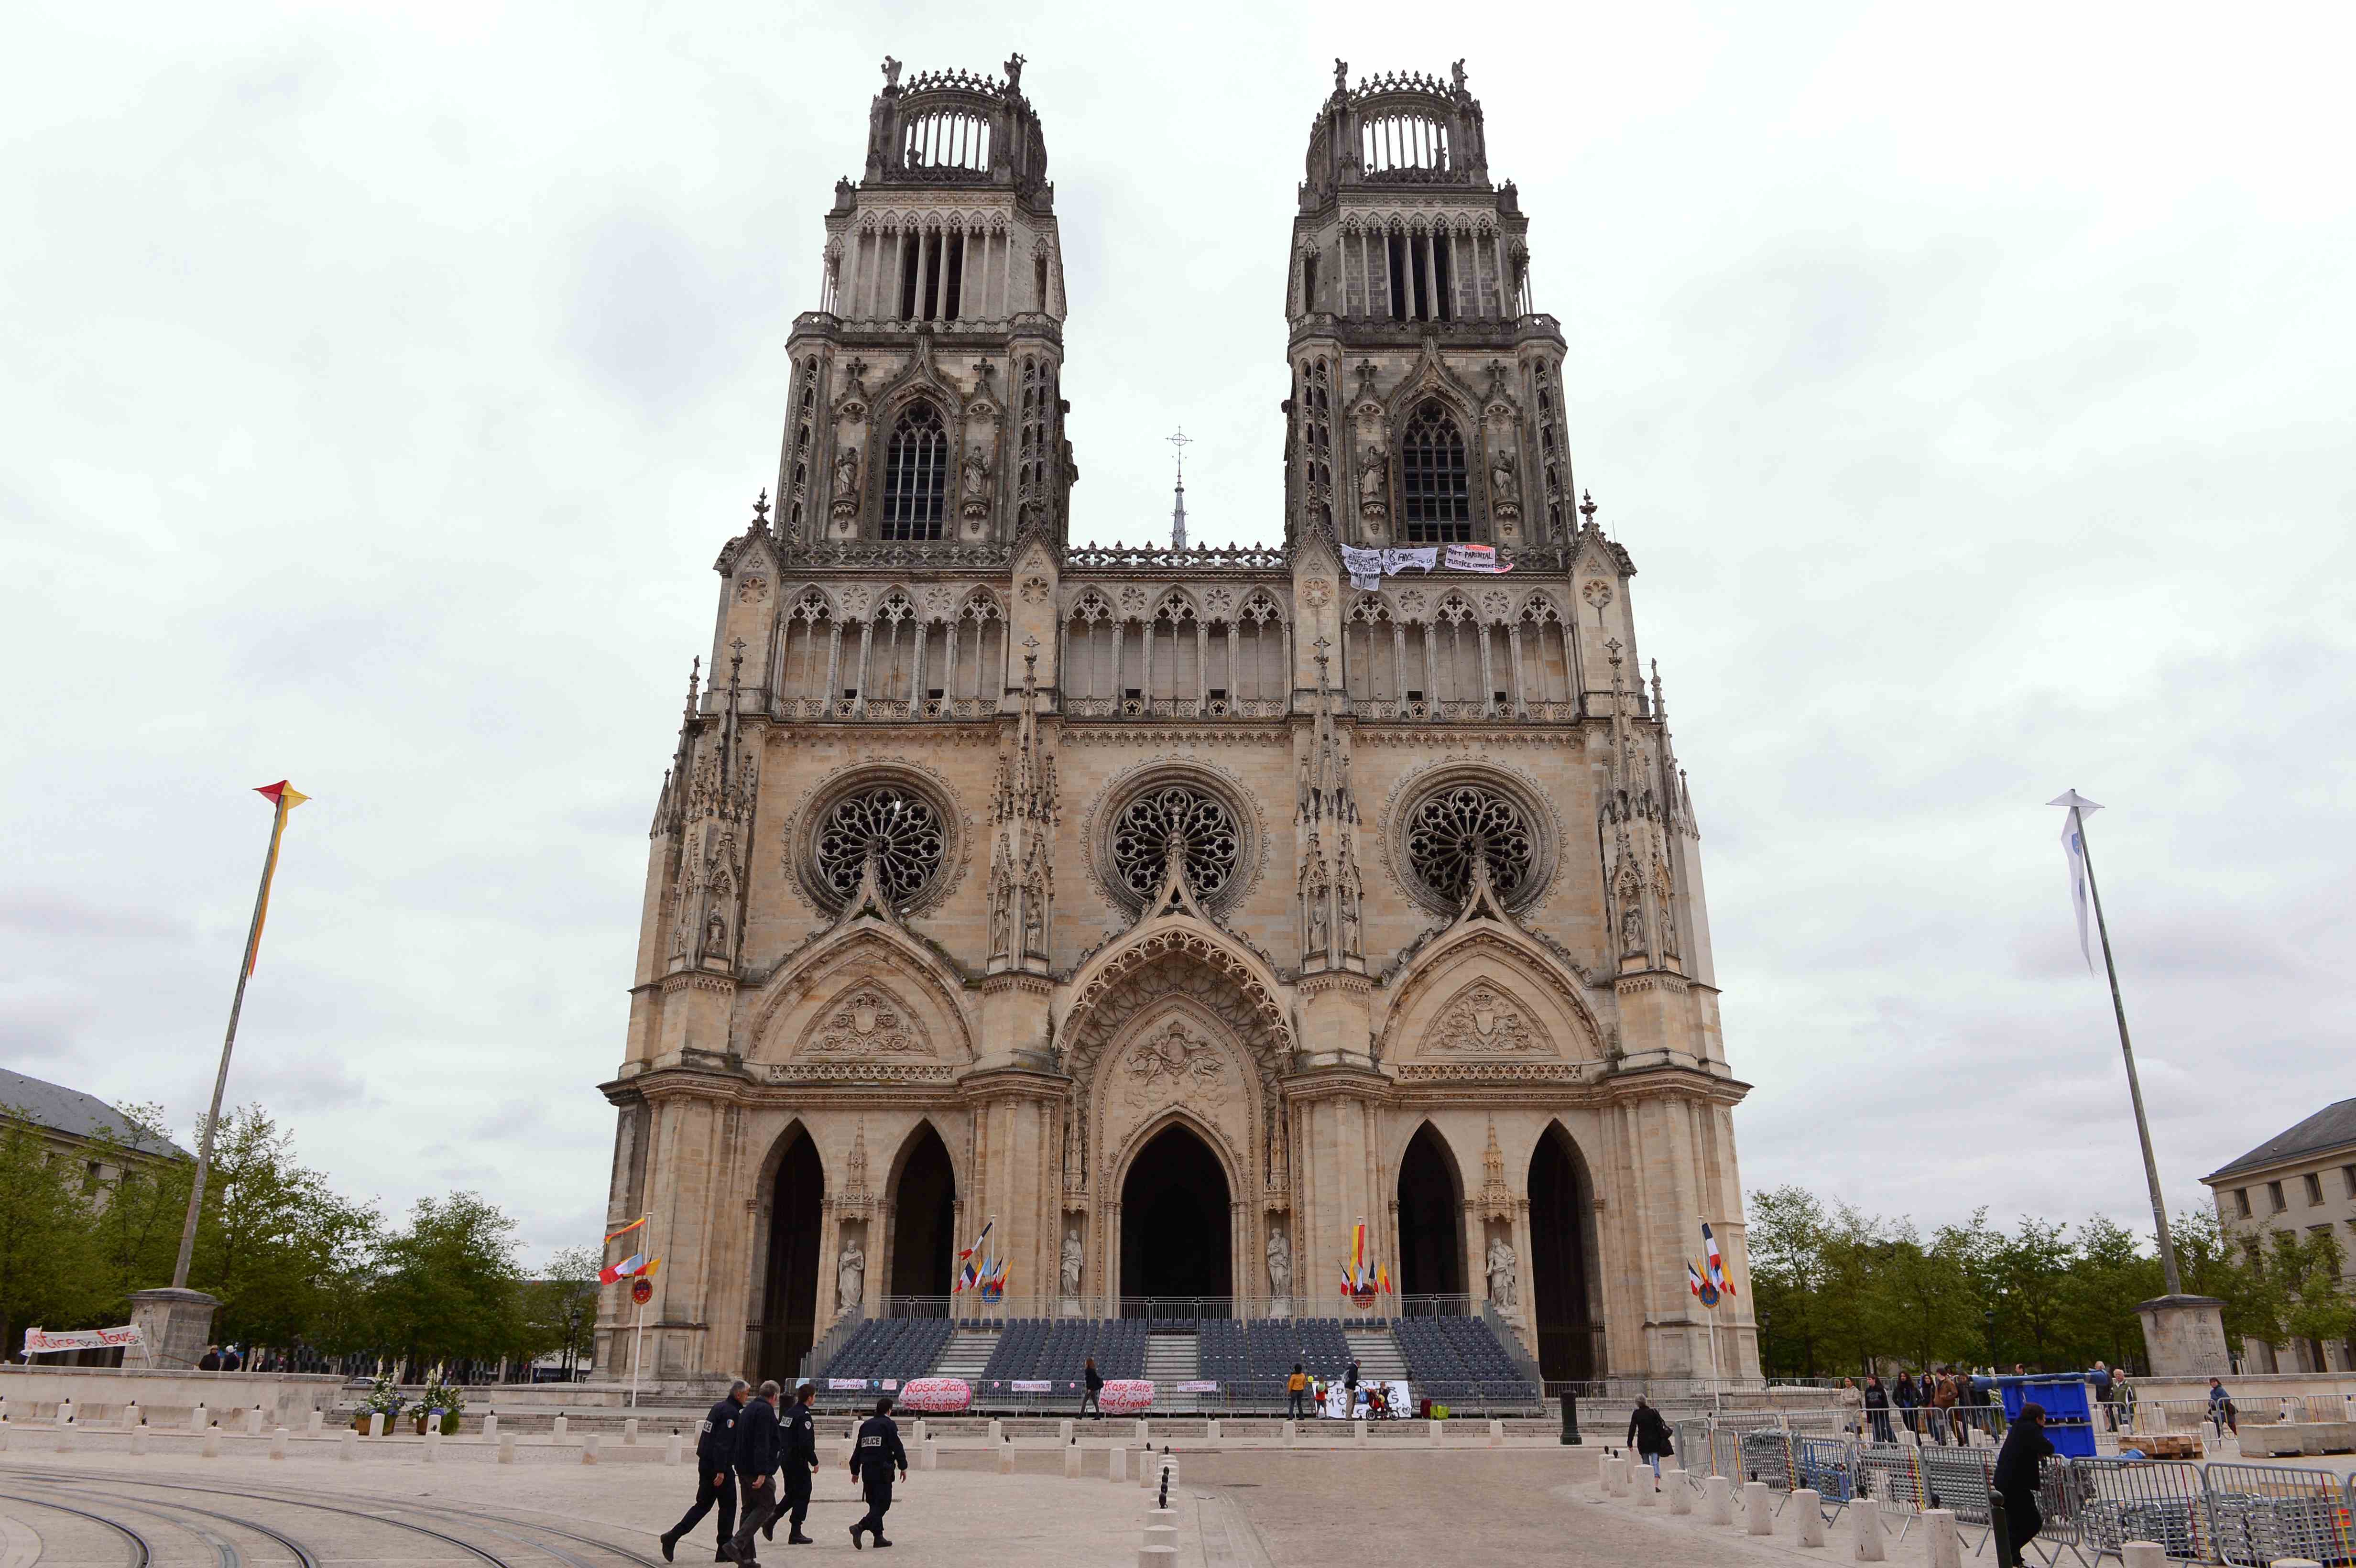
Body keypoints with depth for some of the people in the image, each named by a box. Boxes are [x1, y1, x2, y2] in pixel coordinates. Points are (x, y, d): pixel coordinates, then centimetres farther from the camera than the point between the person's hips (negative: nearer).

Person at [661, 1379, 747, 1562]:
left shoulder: (718, 1407, 13)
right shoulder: (731, 1412, -16)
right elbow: (723, 1443, -23)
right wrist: (721, 1471, -24)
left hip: (705, 1464, 9)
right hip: (720, 1467, -9)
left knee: (703, 1505, 14)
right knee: (728, 1507, 4)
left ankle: (672, 1536, 4)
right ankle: (724, 1550, 9)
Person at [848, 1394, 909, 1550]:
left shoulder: (866, 1425, 14)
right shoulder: (889, 1424, -5)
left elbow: (858, 1449, 17)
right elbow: (897, 1447, -9)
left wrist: (855, 1471, 24)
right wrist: (903, 1467, 0)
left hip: (867, 1470, 7)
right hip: (882, 1470, -7)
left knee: (875, 1503, 15)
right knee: (883, 1503, -5)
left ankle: (879, 1537, 15)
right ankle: (860, 1527, -24)